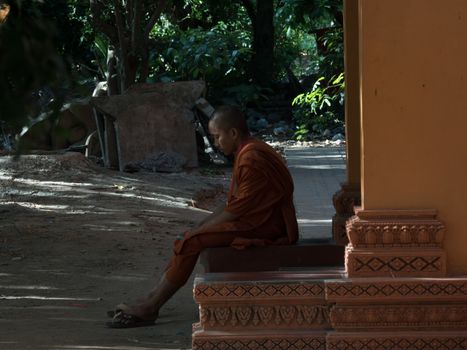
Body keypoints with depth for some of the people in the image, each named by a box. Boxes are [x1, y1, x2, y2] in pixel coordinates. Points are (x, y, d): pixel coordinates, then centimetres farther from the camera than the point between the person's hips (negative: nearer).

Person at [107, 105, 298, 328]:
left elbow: (237, 209, -19)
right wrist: (202, 225, 7)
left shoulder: (252, 159, -19)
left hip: (260, 226, -10)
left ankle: (149, 308, -10)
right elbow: (234, 204, 17)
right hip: (253, 220, 10)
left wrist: (202, 228, -9)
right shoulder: (247, 153, 15)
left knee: (192, 241, -16)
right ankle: (152, 302, -1)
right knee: (190, 239, 5)